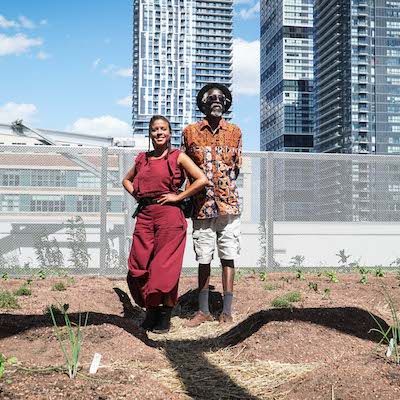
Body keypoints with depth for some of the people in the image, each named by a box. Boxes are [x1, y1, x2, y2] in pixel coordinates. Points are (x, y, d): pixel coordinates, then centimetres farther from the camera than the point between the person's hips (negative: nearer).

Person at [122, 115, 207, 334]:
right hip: (144, 216, 5)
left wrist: (178, 196, -8)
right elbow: (126, 180, 31)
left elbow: (202, 179, -9)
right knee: (140, 266, 3)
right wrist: (136, 194, 13)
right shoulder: (142, 158, 15)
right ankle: (151, 312, 19)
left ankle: (165, 316, 11)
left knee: (166, 266, -2)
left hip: (169, 216, -5)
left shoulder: (177, 157, 1)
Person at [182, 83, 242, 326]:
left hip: (228, 204, 0)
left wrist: (224, 188, 6)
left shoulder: (235, 132, 7)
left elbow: (236, 167, 12)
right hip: (202, 205, 0)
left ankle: (227, 311, 9)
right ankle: (203, 310, 16)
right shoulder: (190, 132, 4)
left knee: (228, 257, 2)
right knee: (203, 260, 6)